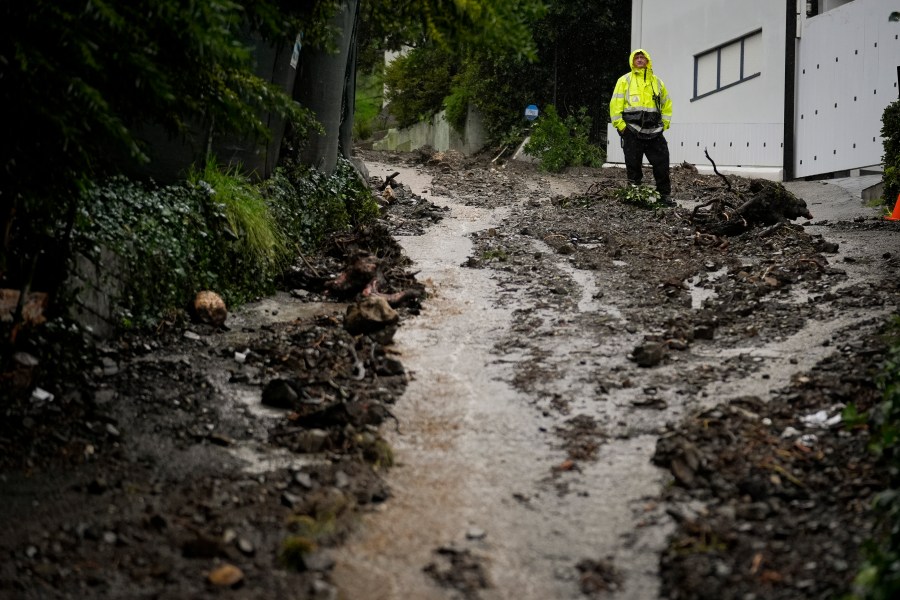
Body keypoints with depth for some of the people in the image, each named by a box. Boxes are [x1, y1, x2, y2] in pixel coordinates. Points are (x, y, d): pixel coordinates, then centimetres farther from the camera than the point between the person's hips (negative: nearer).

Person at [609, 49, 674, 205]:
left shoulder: (657, 82, 15)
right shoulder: (625, 81, 5)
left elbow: (667, 104, 22)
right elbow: (615, 104, 0)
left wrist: (664, 123, 12)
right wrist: (620, 125, -8)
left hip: (654, 132, 3)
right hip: (632, 132, -3)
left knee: (661, 163, 0)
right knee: (633, 166, 2)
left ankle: (665, 194, 8)